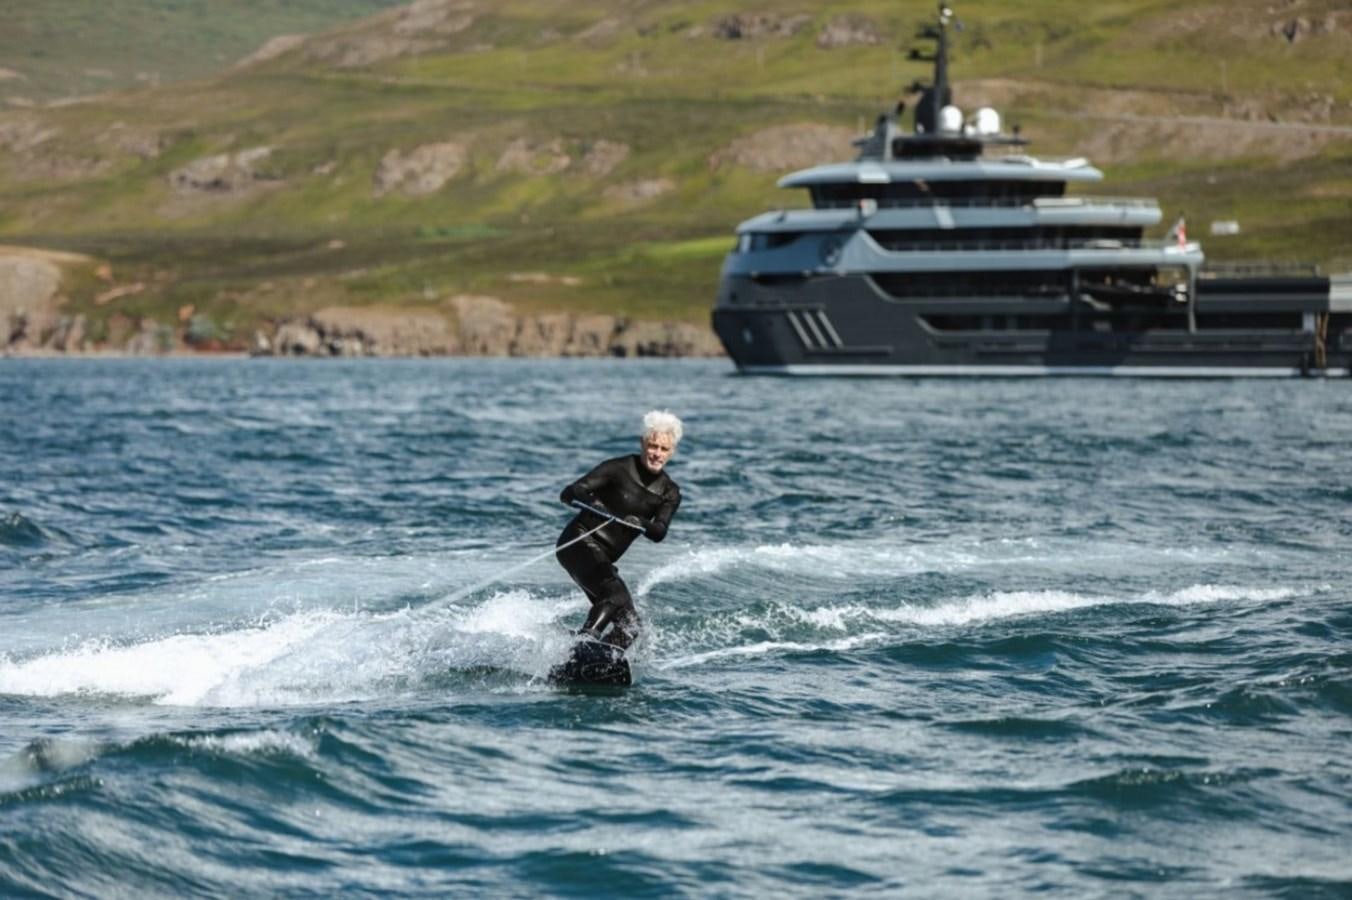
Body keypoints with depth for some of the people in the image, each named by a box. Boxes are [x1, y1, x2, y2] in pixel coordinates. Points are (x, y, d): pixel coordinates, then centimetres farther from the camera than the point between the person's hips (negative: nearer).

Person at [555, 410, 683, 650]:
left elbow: (659, 533, -11)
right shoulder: (619, 468, -8)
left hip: (603, 559, 7)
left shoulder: (669, 493, 7)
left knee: (630, 624, -4)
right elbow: (568, 493, -14)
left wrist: (640, 523, -33)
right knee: (615, 593, -31)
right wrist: (591, 501, -37)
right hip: (580, 542, -7)